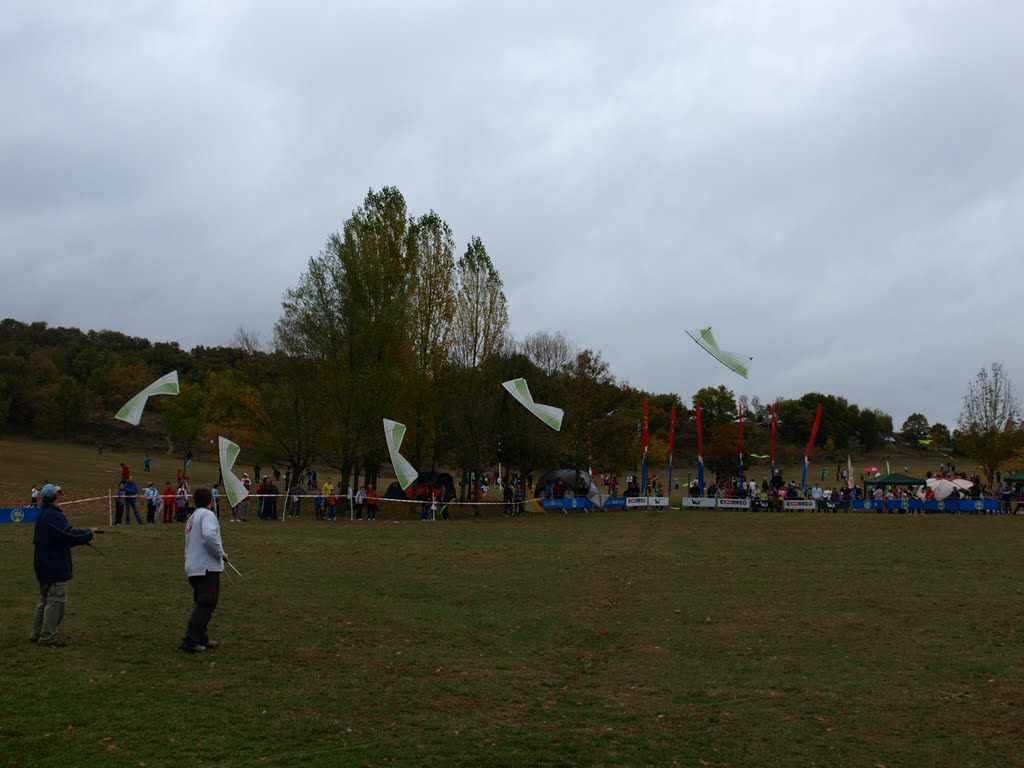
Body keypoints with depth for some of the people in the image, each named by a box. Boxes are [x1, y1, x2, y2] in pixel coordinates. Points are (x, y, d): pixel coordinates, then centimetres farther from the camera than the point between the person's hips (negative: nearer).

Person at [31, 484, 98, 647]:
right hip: (56, 567, -10)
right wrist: (89, 532, -12)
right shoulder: (54, 516, -22)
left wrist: (84, 533, 8)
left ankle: (37, 633, 27)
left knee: (45, 600, 20)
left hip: (44, 565, 11)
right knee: (56, 601, -5)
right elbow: (70, 535, -26)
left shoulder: (42, 515, 11)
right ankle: (48, 637, -2)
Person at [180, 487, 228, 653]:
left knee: (201, 604, 19)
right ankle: (190, 641, -10)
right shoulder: (207, 514, -10)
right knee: (206, 605, -6)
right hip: (207, 568, -9)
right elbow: (209, 536, -27)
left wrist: (218, 553, 21)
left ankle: (202, 639, 23)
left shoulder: (192, 517, 19)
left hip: (193, 568, 9)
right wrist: (221, 553, -14)